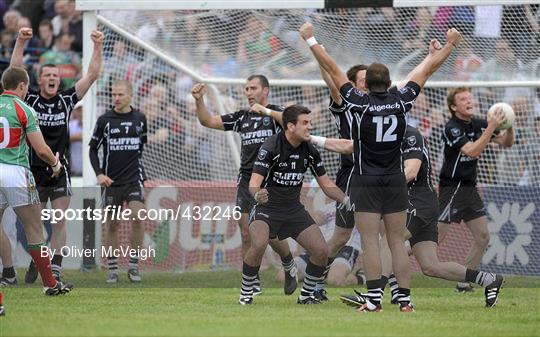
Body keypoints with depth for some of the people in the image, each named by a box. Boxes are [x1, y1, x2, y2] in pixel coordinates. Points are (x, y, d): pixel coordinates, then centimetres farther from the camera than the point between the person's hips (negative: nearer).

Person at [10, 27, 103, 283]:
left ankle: (55, 270, -4)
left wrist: (97, 46, -8)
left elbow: (92, 75, 1)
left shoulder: (66, 100, 3)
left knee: (59, 222, -4)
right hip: (35, 171, 0)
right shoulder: (30, 100, -1)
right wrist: (20, 42, -20)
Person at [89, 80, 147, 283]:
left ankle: (133, 265, -5)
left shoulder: (139, 118, 5)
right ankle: (112, 269, 12)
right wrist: (99, 173, -8)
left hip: (134, 179, 1)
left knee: (138, 217, -16)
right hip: (111, 181, -1)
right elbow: (93, 148, 4)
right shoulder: (104, 120, -2)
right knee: (112, 224, 3)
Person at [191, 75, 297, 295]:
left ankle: (288, 265, 20)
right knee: (246, 234, -1)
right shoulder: (242, 117, 15)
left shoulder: (276, 113, 0)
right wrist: (199, 101, -2)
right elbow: (208, 121, 13)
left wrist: (265, 111, -27)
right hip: (246, 180, 5)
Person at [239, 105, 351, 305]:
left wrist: (345, 199, -8)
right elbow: (254, 183, -25)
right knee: (259, 245, -32)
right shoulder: (271, 148, -19)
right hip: (267, 207, -5)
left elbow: (326, 185, 8)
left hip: (294, 210, 5)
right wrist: (257, 194, -48)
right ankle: (246, 293, -12)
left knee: (321, 251, -7)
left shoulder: (310, 151, -2)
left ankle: (306, 294, 15)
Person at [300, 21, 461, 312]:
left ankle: (374, 298, -11)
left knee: (370, 241, -5)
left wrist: (310, 39, 4)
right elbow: (427, 71, 10)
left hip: (366, 182, -3)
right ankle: (405, 298, 1)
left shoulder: (360, 102, -8)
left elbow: (332, 69, -3)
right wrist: (450, 44, 21)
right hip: (395, 180, 3)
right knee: (397, 242, 5)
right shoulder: (401, 102, -1)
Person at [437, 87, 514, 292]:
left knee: (483, 237, 6)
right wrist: (491, 128, -29)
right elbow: (472, 151, -28)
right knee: (435, 238, -12)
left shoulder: (478, 124, 7)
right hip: (451, 188, -8)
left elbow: (507, 143, 12)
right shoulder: (452, 128, -16)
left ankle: (463, 282, 15)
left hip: (469, 188, 8)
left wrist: (508, 127, -8)